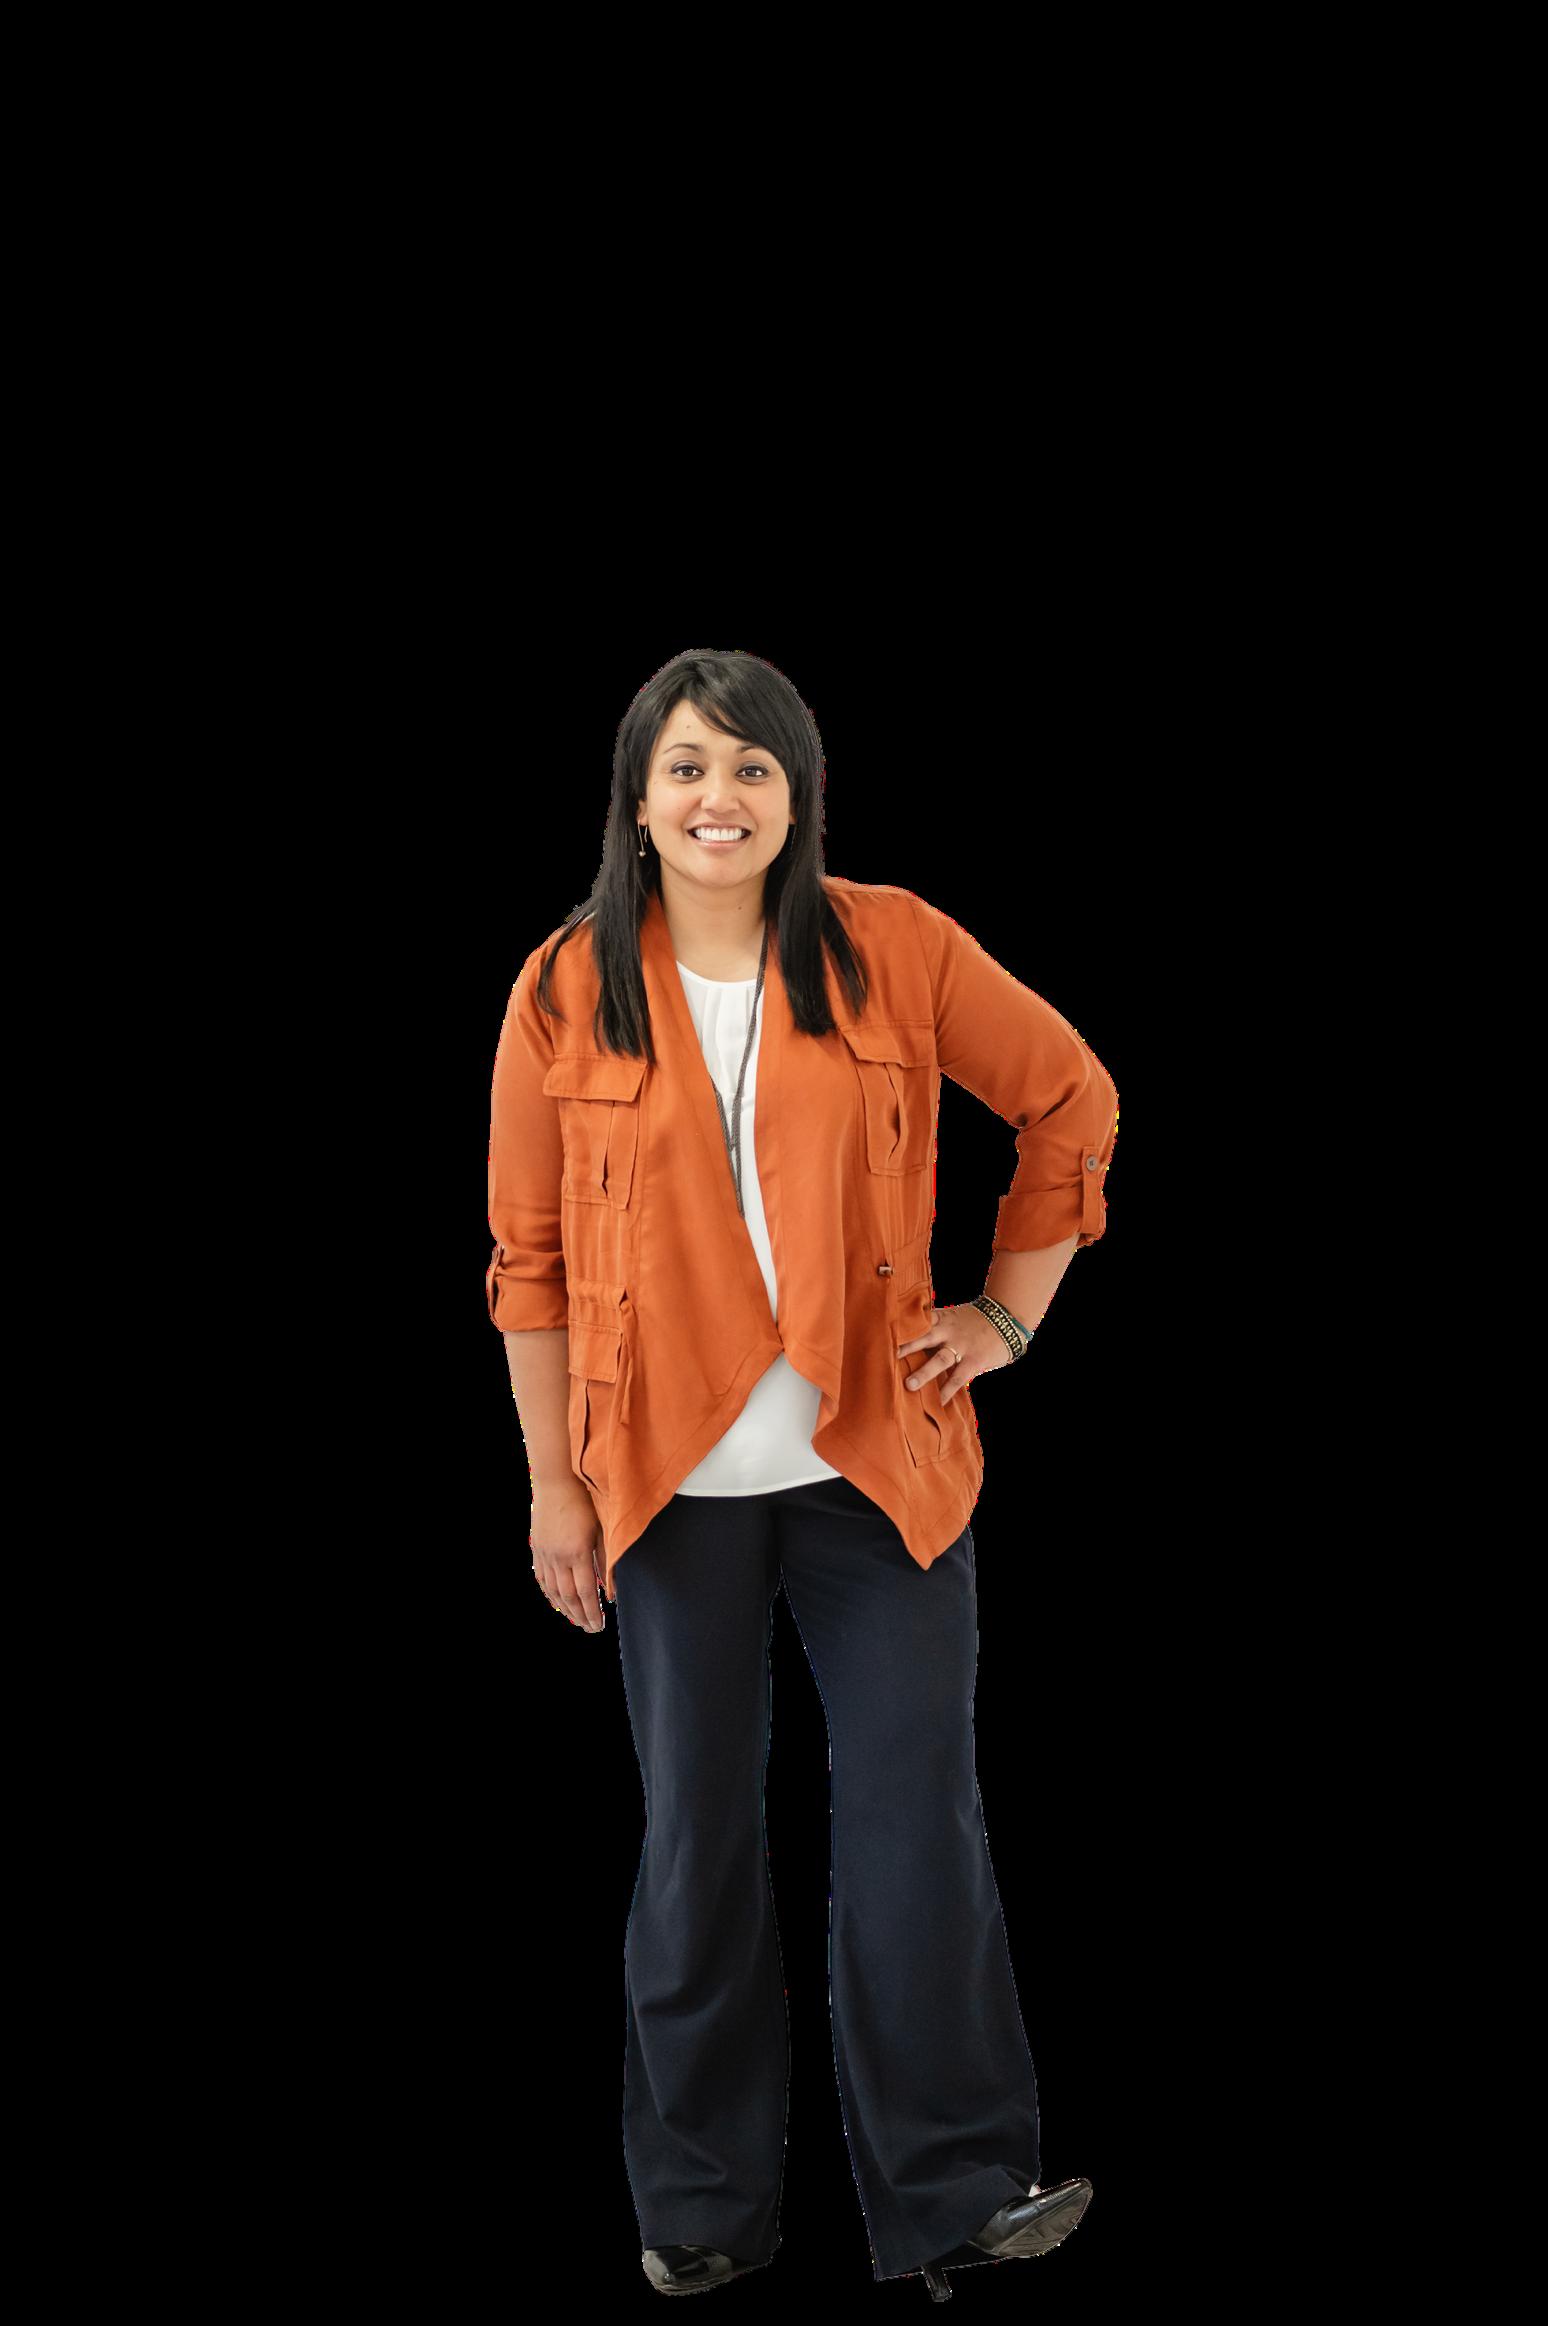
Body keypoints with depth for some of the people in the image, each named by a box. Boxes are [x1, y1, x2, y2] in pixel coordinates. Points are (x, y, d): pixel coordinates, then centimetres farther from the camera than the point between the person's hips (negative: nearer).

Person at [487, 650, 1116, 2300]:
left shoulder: (896, 951, -3)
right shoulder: (564, 994, -1)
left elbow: (1072, 1101, 8)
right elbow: (530, 1256, 2)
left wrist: (1010, 1311, 4)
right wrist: (554, 1486, -1)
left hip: (875, 1467, 0)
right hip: (672, 1485, 1)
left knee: (918, 1822, 1)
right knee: (696, 1837, 10)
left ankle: (952, 2193, 13)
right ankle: (702, 2206, 24)